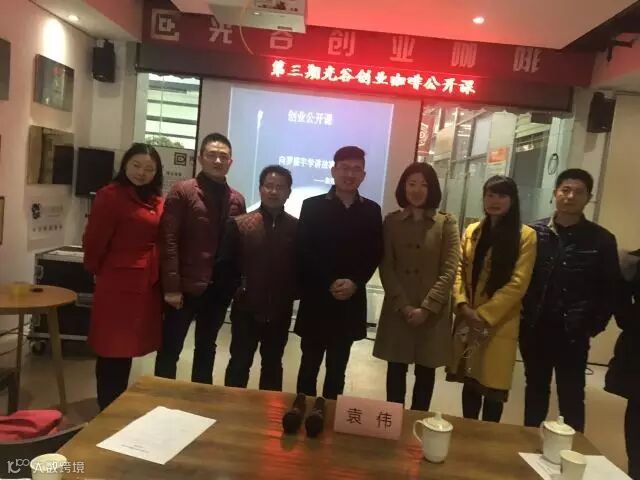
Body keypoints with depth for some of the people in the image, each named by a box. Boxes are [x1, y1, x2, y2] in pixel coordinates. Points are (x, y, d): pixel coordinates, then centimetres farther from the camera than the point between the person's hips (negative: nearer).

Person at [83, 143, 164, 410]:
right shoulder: (110, 195, -11)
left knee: (127, 346, 18)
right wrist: (99, 271, 6)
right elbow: (94, 240, -8)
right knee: (113, 348, 4)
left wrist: (161, 278, 8)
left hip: (147, 284, 7)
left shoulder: (156, 200, 11)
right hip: (118, 283, -7)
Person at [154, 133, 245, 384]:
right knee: (170, 350, 8)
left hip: (218, 290, 4)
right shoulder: (182, 191, -5)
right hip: (184, 288, -4)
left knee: (206, 349, 18)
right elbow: (169, 241, -10)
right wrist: (171, 286, -14)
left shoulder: (237, 200, 7)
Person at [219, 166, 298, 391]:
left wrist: (292, 293, -6)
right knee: (239, 363, 11)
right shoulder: (239, 224, -4)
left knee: (273, 364, 17)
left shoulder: (297, 228, -1)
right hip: (246, 308, -1)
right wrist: (238, 288, -7)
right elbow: (223, 263, -3)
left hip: (280, 311, 2)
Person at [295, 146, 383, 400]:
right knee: (310, 363, 8)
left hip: (351, 301, 2)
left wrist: (355, 282, -12)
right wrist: (329, 283, -14)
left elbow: (375, 254, 4)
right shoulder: (312, 206, 1)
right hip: (316, 299, -1)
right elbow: (303, 251, -5)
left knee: (338, 367, 11)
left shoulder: (372, 210, 7)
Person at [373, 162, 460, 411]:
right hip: (398, 310, 1)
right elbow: (386, 268, -1)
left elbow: (449, 271, -6)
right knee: (396, 369, 8)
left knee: (426, 372, 9)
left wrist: (426, 308, -14)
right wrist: (403, 305, -12)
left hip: (433, 312, -1)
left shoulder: (447, 223, 0)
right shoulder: (391, 222, 4)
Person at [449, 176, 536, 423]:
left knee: (493, 386, 2)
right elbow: (458, 270, 5)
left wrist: (484, 315, -15)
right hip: (467, 321, 4)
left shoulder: (525, 236, -5)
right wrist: (462, 305, -11)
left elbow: (518, 284, -11)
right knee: (470, 382, 13)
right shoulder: (472, 231, 10)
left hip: (499, 323, -4)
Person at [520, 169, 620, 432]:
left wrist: (594, 325, -4)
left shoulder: (601, 240, -2)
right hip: (535, 329, 2)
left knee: (571, 397, 8)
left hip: (573, 333, -2)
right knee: (535, 390, 17)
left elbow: (610, 289, 1)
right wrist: (524, 316, -1)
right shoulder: (534, 232, 0)